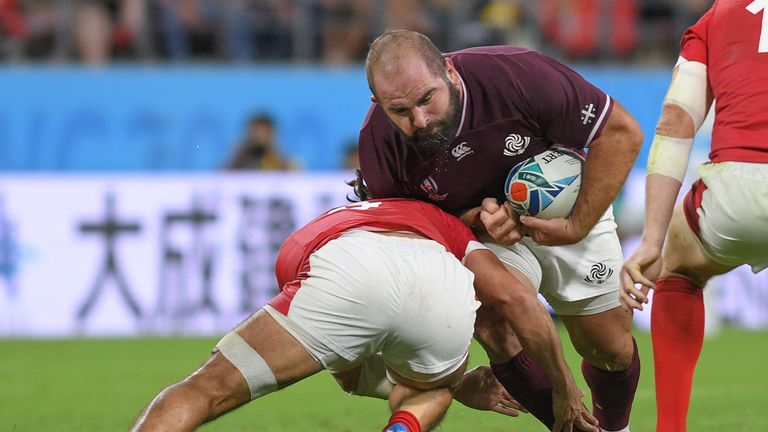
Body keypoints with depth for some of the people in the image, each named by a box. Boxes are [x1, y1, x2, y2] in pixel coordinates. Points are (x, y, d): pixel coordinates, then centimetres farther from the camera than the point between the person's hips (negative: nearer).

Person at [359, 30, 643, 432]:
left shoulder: (516, 73, -35)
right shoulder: (378, 140, -27)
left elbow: (621, 132, -25)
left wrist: (576, 227, -25)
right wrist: (477, 220, -29)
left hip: (565, 212, 0)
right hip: (473, 231, 0)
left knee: (611, 348, 3)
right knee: (496, 330, -25)